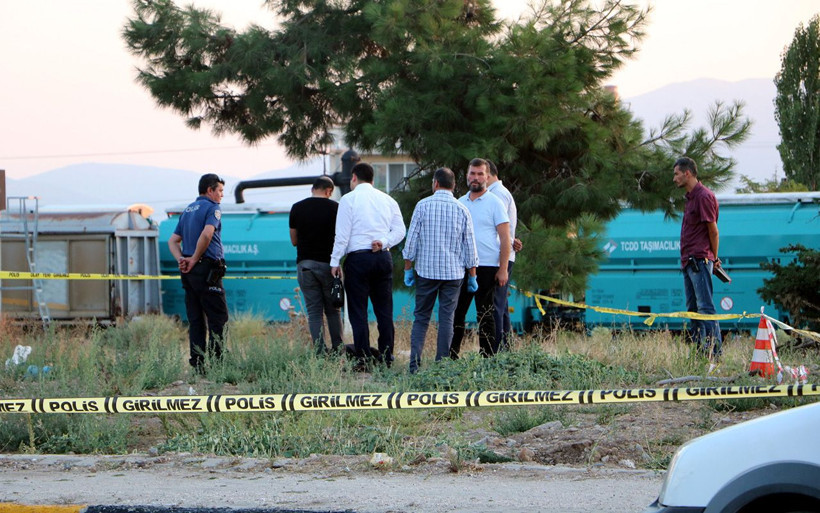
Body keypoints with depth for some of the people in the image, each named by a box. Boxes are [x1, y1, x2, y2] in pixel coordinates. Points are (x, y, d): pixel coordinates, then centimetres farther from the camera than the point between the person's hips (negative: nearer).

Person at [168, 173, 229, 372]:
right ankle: (215, 362, -9)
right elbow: (206, 234, -22)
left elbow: (173, 240, 17)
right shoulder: (212, 208, -6)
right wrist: (194, 259, -12)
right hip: (207, 270, -8)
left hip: (189, 272, 8)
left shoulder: (188, 210, 20)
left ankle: (197, 365, 7)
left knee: (195, 320, 8)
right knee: (218, 318, -4)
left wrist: (181, 260, 2)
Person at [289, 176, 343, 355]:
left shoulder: (297, 208, 3)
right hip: (328, 264, -1)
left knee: (314, 312, 4)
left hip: (305, 264, 1)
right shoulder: (334, 208, -4)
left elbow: (294, 240, 10)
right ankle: (337, 349, 11)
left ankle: (320, 352, -1)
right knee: (333, 310, 11)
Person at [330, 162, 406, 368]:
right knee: (384, 310, 9)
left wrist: (335, 261, -3)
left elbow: (342, 234, -7)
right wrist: (384, 242, -2)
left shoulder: (349, 199, -2)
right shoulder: (388, 200, 12)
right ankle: (386, 357, 8)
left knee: (358, 311, -1)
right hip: (383, 257, 5)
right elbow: (400, 230, 7)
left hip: (358, 258, -4)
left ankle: (363, 357, -6)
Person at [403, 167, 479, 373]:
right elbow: (469, 246, 4)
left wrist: (408, 268, 6)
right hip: (453, 272, 1)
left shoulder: (423, 206, -4)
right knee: (446, 319, 5)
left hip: (426, 271, -1)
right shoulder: (461, 210, 1)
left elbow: (411, 239, -3)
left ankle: (415, 363, -3)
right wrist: (472, 276, 11)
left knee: (421, 318, 6)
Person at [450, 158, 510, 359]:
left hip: (486, 267, -5)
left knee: (485, 315, 0)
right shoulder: (460, 203, 13)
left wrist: (503, 269, -13)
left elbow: (505, 238, -6)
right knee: (456, 312, 5)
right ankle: (451, 355, 10)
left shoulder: (494, 203, -3)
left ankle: (487, 357, 5)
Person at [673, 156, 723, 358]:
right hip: (688, 261, 10)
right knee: (693, 309, 10)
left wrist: (714, 258, -4)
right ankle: (700, 351, 13)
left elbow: (713, 231, -11)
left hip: (699, 260, -10)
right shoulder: (691, 197, 19)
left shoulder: (704, 196, -11)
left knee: (705, 307, -11)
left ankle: (714, 352, -12)